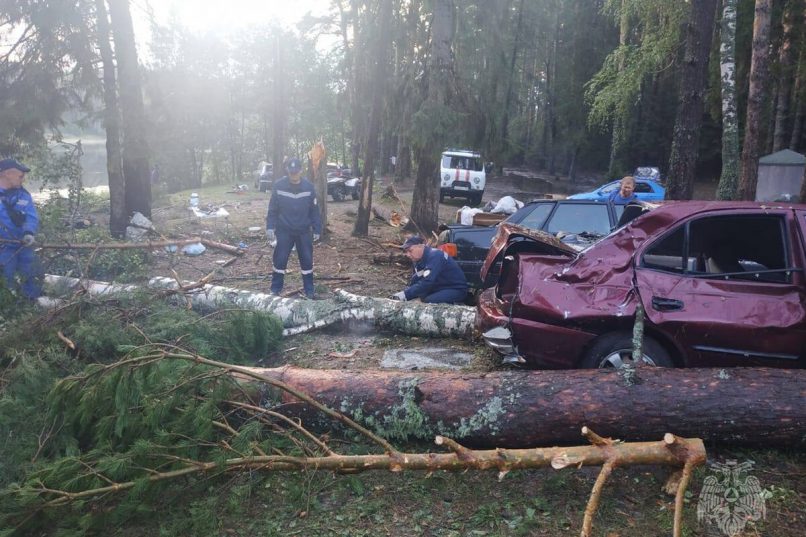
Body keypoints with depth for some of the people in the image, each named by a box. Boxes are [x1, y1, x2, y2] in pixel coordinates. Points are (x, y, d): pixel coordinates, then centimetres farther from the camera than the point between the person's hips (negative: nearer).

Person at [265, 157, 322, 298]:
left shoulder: (309, 187, -6)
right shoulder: (279, 186, -8)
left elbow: (314, 210, 1)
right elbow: (272, 209, -3)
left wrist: (317, 230, 0)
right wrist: (270, 227, -10)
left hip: (304, 231, 1)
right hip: (284, 231, -1)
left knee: (307, 260, 6)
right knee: (279, 260, 1)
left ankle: (309, 291, 18)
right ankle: (275, 290, 14)